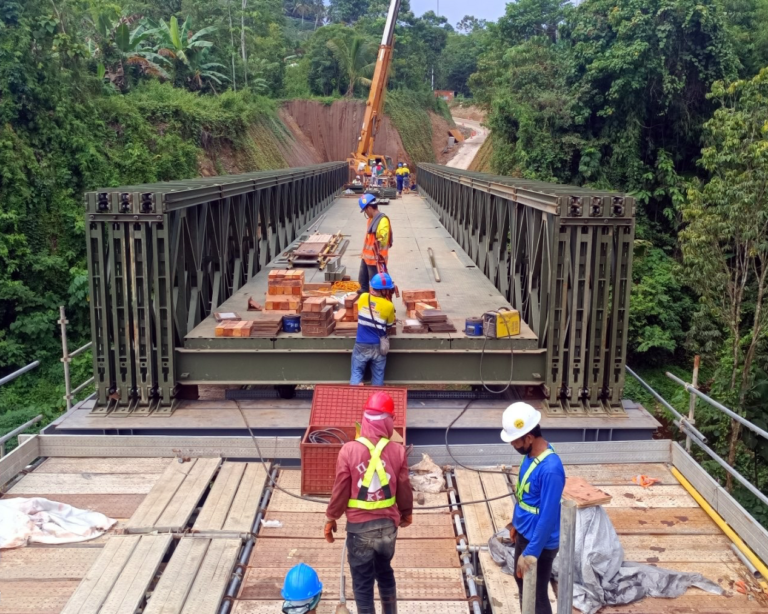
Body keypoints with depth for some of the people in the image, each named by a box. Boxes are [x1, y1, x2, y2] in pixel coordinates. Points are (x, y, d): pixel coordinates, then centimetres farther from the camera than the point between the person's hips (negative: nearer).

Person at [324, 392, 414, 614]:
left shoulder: (349, 450, -17)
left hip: (359, 526, -3)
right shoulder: (398, 451, -10)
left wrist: (331, 518, 6)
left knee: (362, 581, 11)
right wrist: (406, 513, 20)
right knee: (385, 572, 25)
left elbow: (340, 489, -9)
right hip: (388, 524, 3)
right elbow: (404, 488, 1)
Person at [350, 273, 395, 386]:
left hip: (361, 345, 1)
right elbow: (389, 327, -1)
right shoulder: (389, 306, -15)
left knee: (357, 372, 12)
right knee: (378, 376, 14)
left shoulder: (363, 298, -8)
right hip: (378, 346, -1)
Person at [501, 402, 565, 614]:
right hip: (524, 534, 10)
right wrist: (516, 523, 22)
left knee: (537, 596, 7)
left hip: (539, 543, -10)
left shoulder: (550, 469, -31)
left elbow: (548, 517, -28)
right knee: (522, 583, 26)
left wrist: (531, 553, -25)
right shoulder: (531, 454, -2)